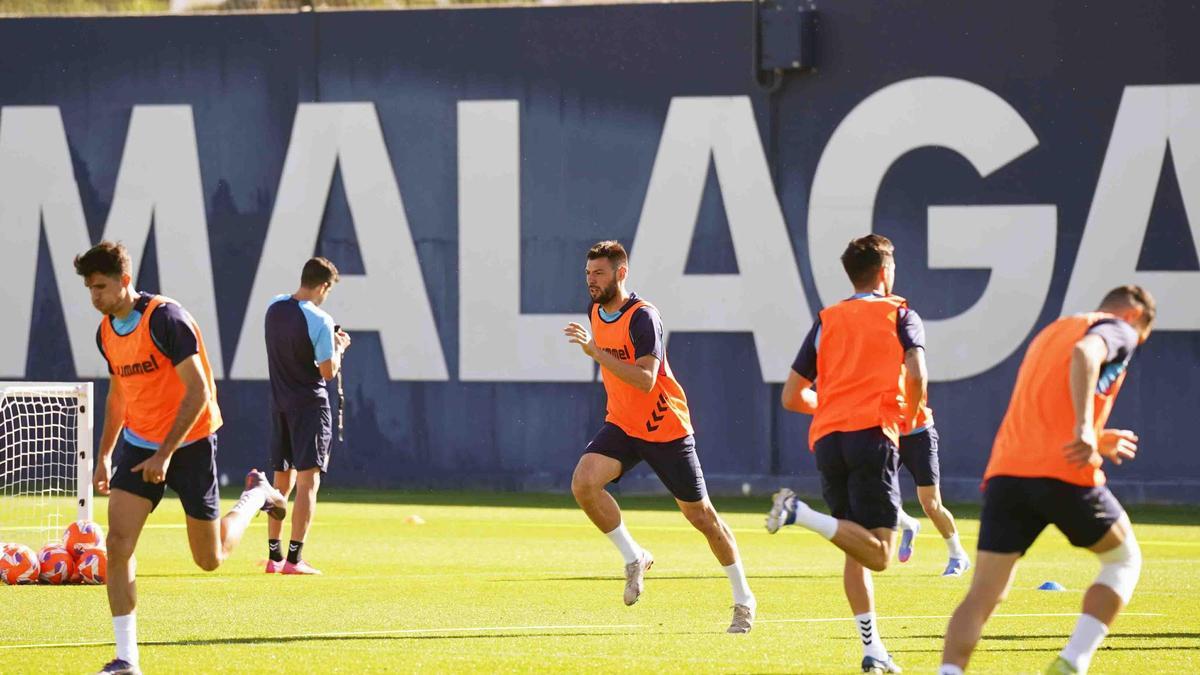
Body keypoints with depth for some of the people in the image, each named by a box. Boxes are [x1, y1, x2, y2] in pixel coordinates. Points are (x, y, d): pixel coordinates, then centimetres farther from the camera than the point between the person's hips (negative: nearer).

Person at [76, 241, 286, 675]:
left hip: (189, 443, -6)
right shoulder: (106, 333, 3)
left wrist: (165, 453, -24)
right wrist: (104, 455, 16)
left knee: (210, 558, 6)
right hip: (139, 442, 6)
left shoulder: (165, 319, -20)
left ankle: (257, 495, 36)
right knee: (118, 542, -12)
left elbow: (198, 390, -22)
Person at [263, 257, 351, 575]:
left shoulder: (274, 307, 2)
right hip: (309, 404, -7)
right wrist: (339, 347, 3)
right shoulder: (320, 321, -18)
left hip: (279, 404, 7)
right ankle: (294, 558, -11)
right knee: (308, 481, -5)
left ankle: (273, 555, 18)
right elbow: (328, 371, -15)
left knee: (282, 482, 15)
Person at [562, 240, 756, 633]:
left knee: (700, 515, 4)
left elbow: (645, 379, -31)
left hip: (666, 429, -6)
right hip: (621, 425, 6)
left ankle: (743, 600, 20)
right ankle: (634, 558, -3)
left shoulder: (642, 317, -20)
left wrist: (597, 352, -36)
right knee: (584, 483, -22)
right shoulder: (597, 313, 4)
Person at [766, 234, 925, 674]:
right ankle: (800, 514, -31)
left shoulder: (827, 321, 21)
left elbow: (792, 396, 19)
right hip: (872, 435, -5)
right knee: (878, 553, -11)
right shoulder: (900, 315, 10)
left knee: (856, 551, 13)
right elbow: (915, 374, -8)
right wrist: (912, 416, 11)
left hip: (826, 439, 5)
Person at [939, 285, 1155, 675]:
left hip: (1006, 470, 6)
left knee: (983, 596, 0)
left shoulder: (1051, 332, 31)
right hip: (1065, 473, -6)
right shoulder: (1118, 330, 7)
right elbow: (1085, 353, -18)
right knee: (1124, 559, 17)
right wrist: (1085, 427, -27)